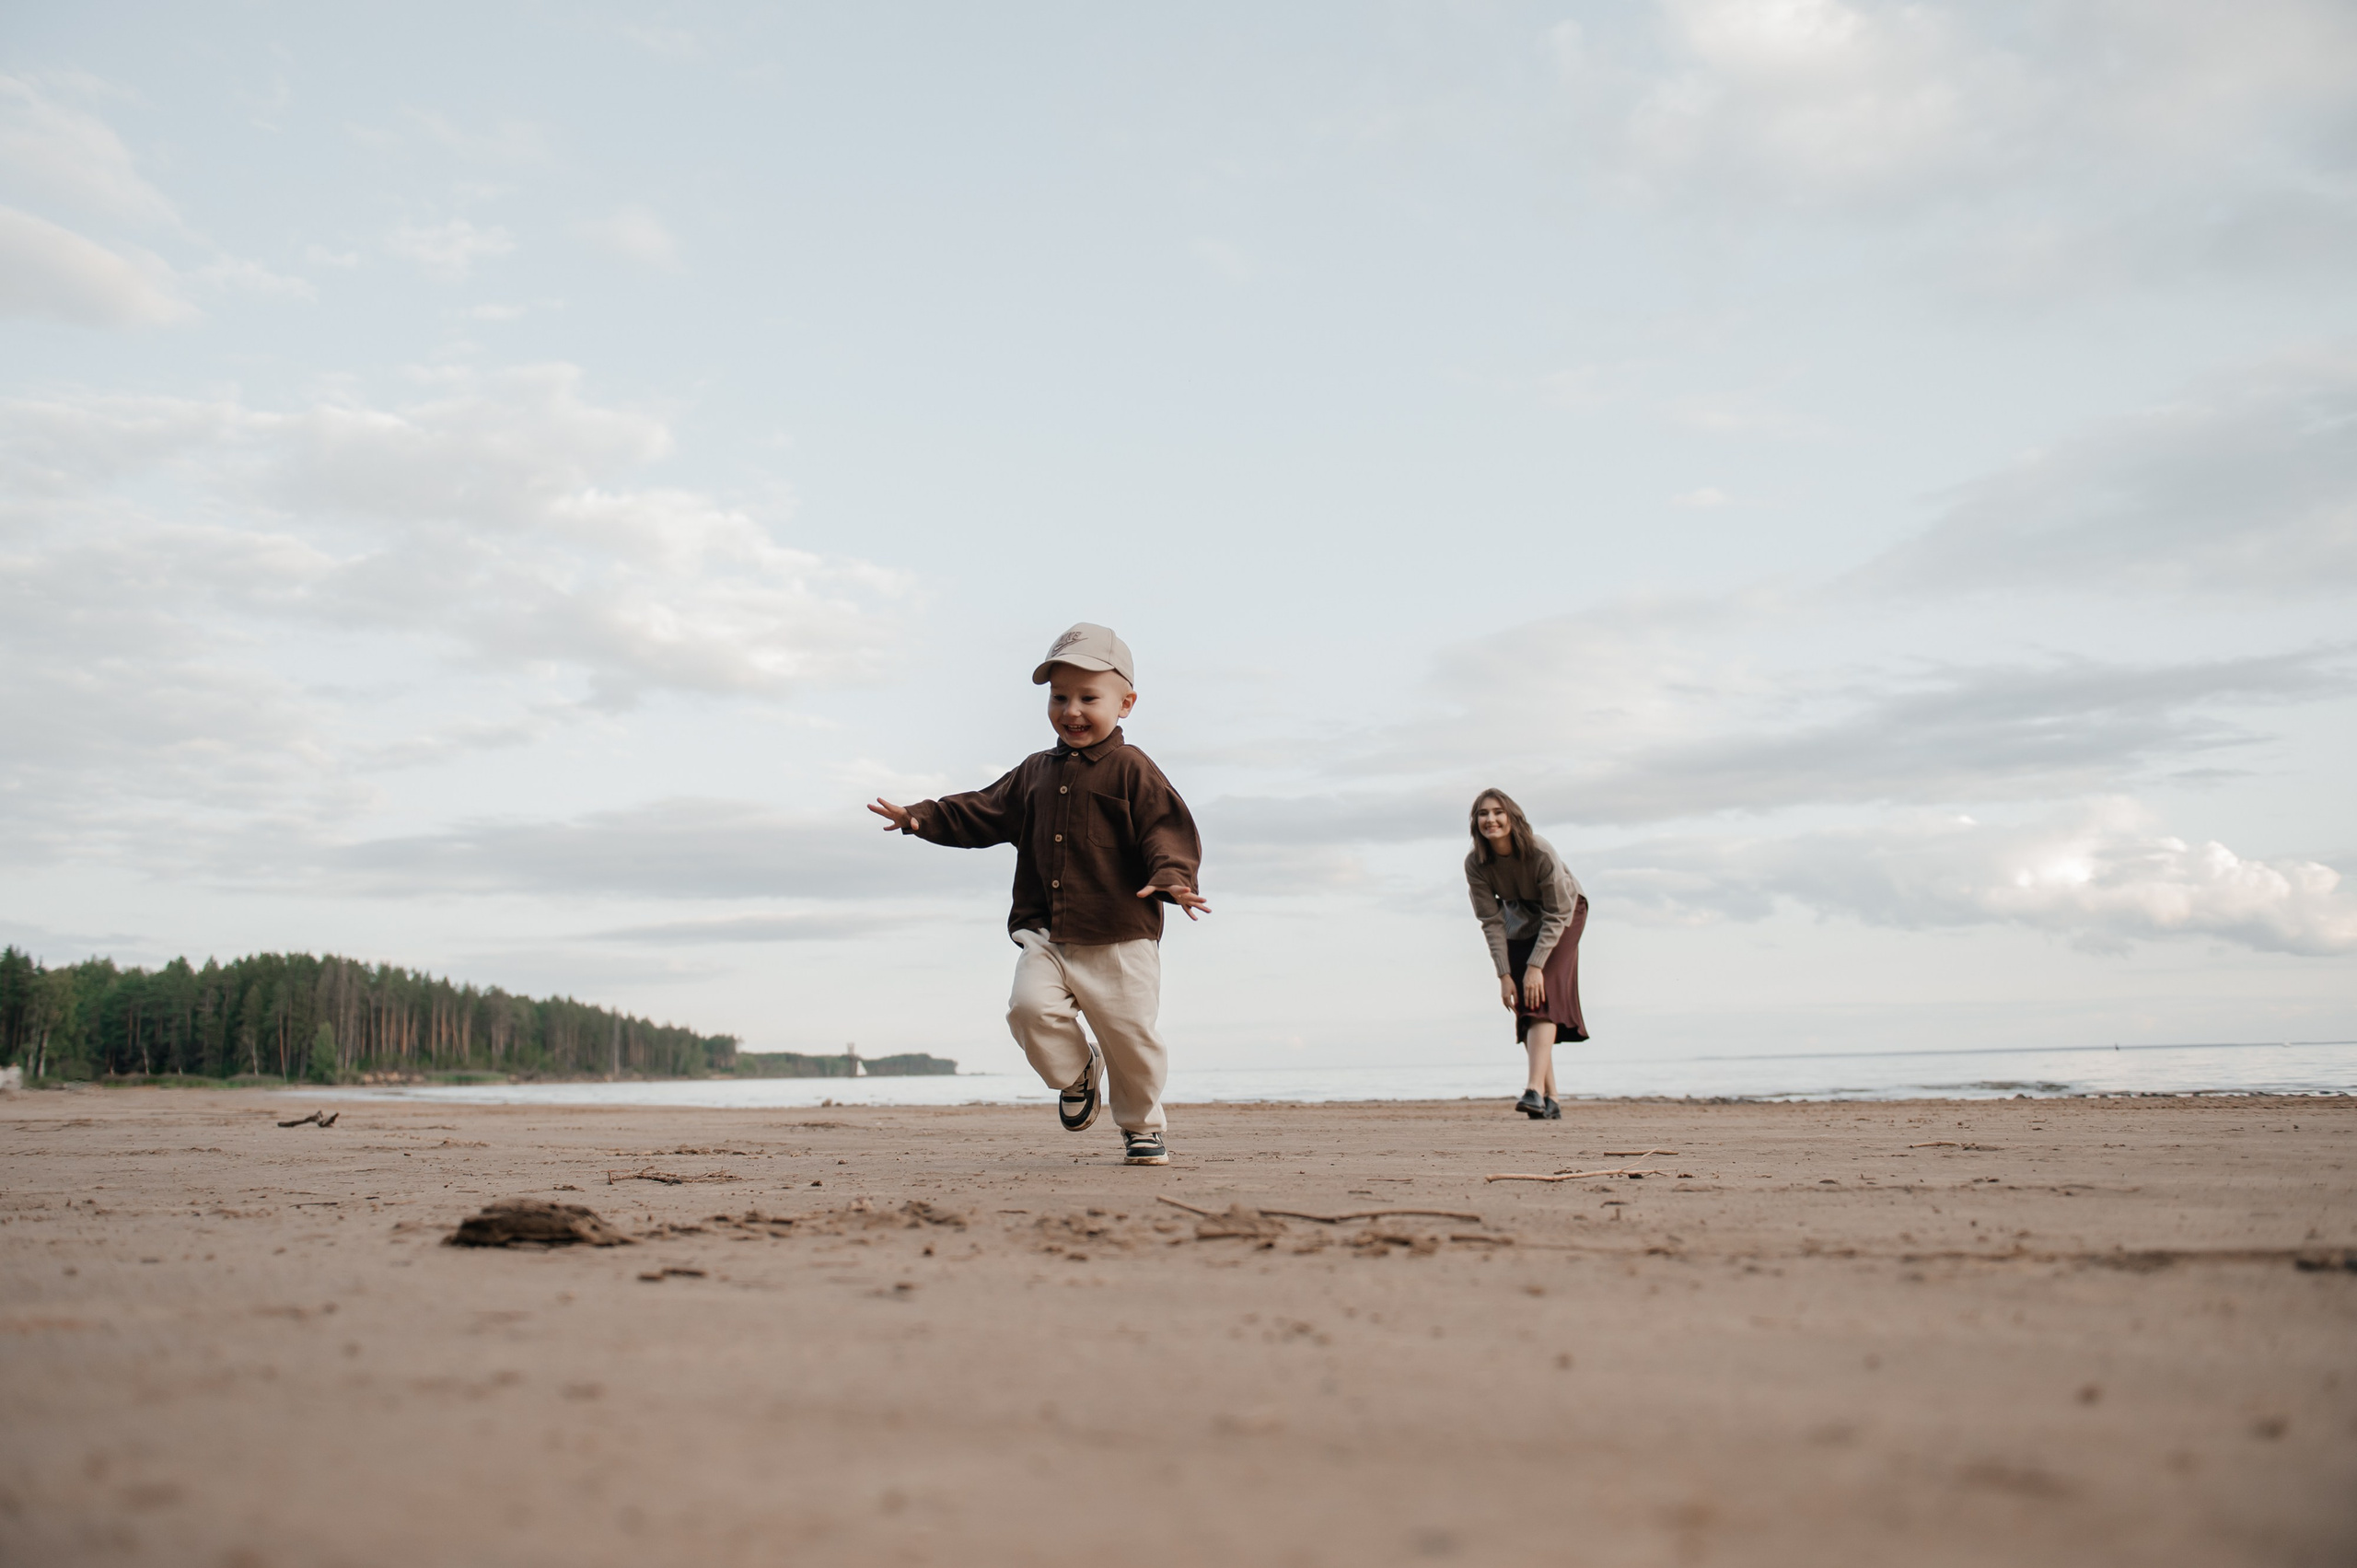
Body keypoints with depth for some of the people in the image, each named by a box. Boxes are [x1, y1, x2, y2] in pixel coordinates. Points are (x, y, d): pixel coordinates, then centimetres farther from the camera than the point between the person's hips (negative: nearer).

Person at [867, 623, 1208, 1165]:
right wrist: (922, 817, 10)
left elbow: (1166, 830, -10)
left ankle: (1142, 1126, 26)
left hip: (1120, 937, -4)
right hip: (1045, 935, 4)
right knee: (1030, 1005, -20)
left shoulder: (1132, 771, -3)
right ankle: (1076, 1073, 11)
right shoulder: (1035, 773, 15)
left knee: (1131, 1038, 0)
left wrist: (1172, 878, -29)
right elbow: (983, 813, 21)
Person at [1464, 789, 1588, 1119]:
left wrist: (1536, 966, -28)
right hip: (1520, 922, 4)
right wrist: (1504, 974, -19)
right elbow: (1492, 921, -15)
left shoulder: (1541, 853, -32)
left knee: (1543, 997, -22)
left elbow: (1556, 915, -25)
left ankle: (1536, 1090, -30)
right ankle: (1550, 1101, 2)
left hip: (1563, 914, -4)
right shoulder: (1475, 864, -21)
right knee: (1524, 1007, -2)